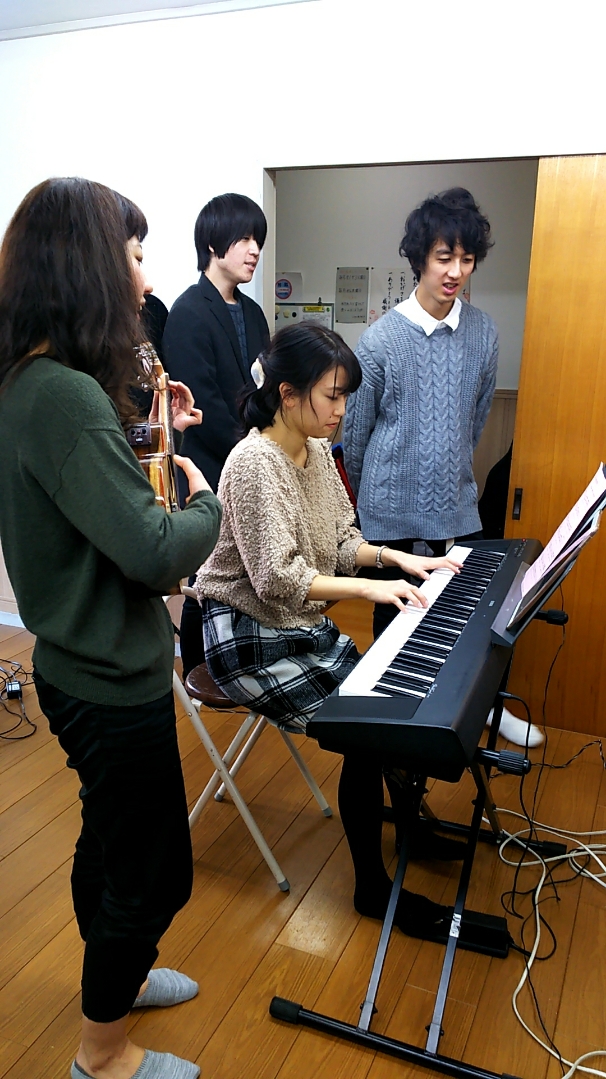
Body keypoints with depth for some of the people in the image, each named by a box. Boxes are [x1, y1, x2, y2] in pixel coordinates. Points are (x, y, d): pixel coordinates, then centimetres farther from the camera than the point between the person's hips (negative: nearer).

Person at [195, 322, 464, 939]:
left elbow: (342, 539, 11)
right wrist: (368, 588, -26)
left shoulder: (317, 451, 6)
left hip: (305, 625, 8)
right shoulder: (255, 462, -22)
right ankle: (373, 886, 6)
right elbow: (278, 578, -26)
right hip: (250, 638, -8)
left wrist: (395, 556, -4)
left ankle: (409, 823, 22)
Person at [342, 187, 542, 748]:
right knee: (393, 606, 11)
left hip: (455, 500, 3)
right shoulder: (380, 339, -11)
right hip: (392, 507, -3)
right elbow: (355, 433, -1)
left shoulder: (483, 332, 0)